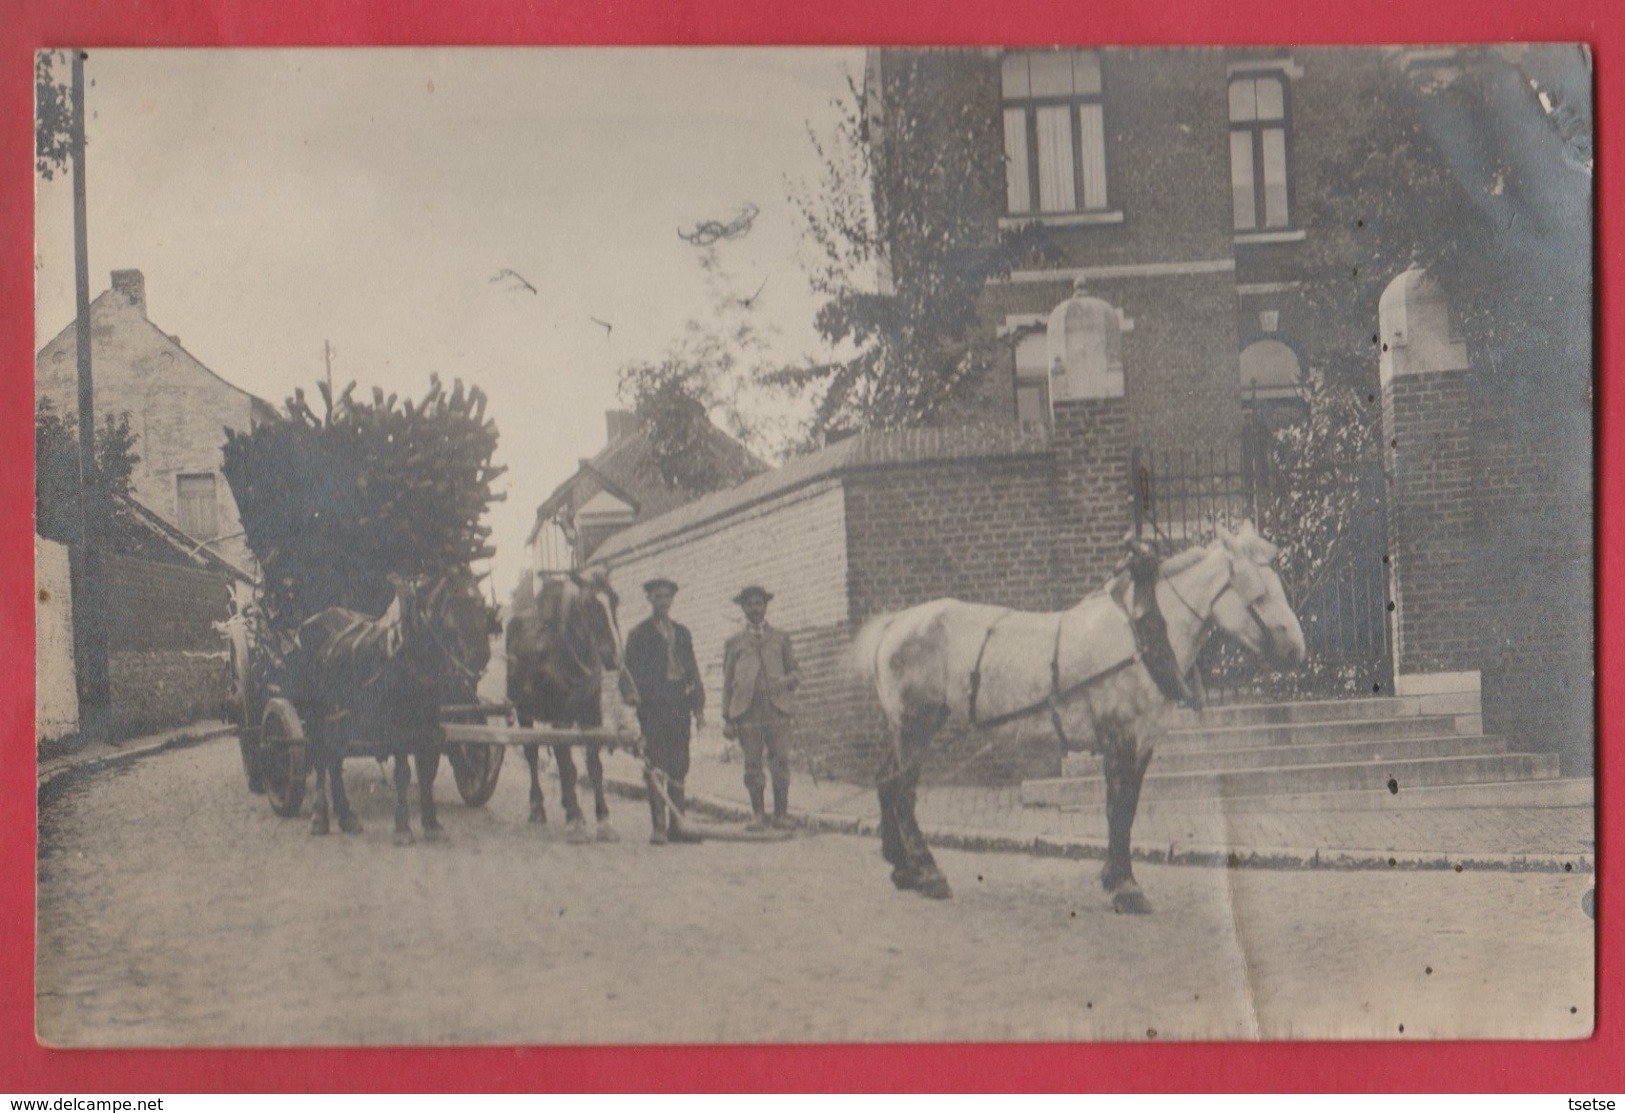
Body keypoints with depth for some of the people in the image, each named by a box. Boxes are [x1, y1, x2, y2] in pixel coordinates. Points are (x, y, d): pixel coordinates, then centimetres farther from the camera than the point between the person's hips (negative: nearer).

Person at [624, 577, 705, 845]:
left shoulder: (682, 632, 18)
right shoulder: (639, 634, 4)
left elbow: (693, 670, 18)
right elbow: (631, 672, 0)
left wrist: (698, 707, 10)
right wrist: (638, 704, -9)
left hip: (680, 705, 5)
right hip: (654, 705, -5)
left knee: (679, 767, 4)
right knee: (657, 767, -7)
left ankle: (676, 825, 8)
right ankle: (659, 826, -6)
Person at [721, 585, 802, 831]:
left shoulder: (781, 638, 19)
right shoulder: (735, 642, 17)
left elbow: (795, 671, 20)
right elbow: (727, 682, 14)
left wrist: (787, 680, -4)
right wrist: (727, 719, 7)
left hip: (777, 708, 0)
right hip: (747, 708, 0)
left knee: (780, 761, -6)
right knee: (752, 764, -3)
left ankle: (781, 813, 1)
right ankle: (757, 815, 4)